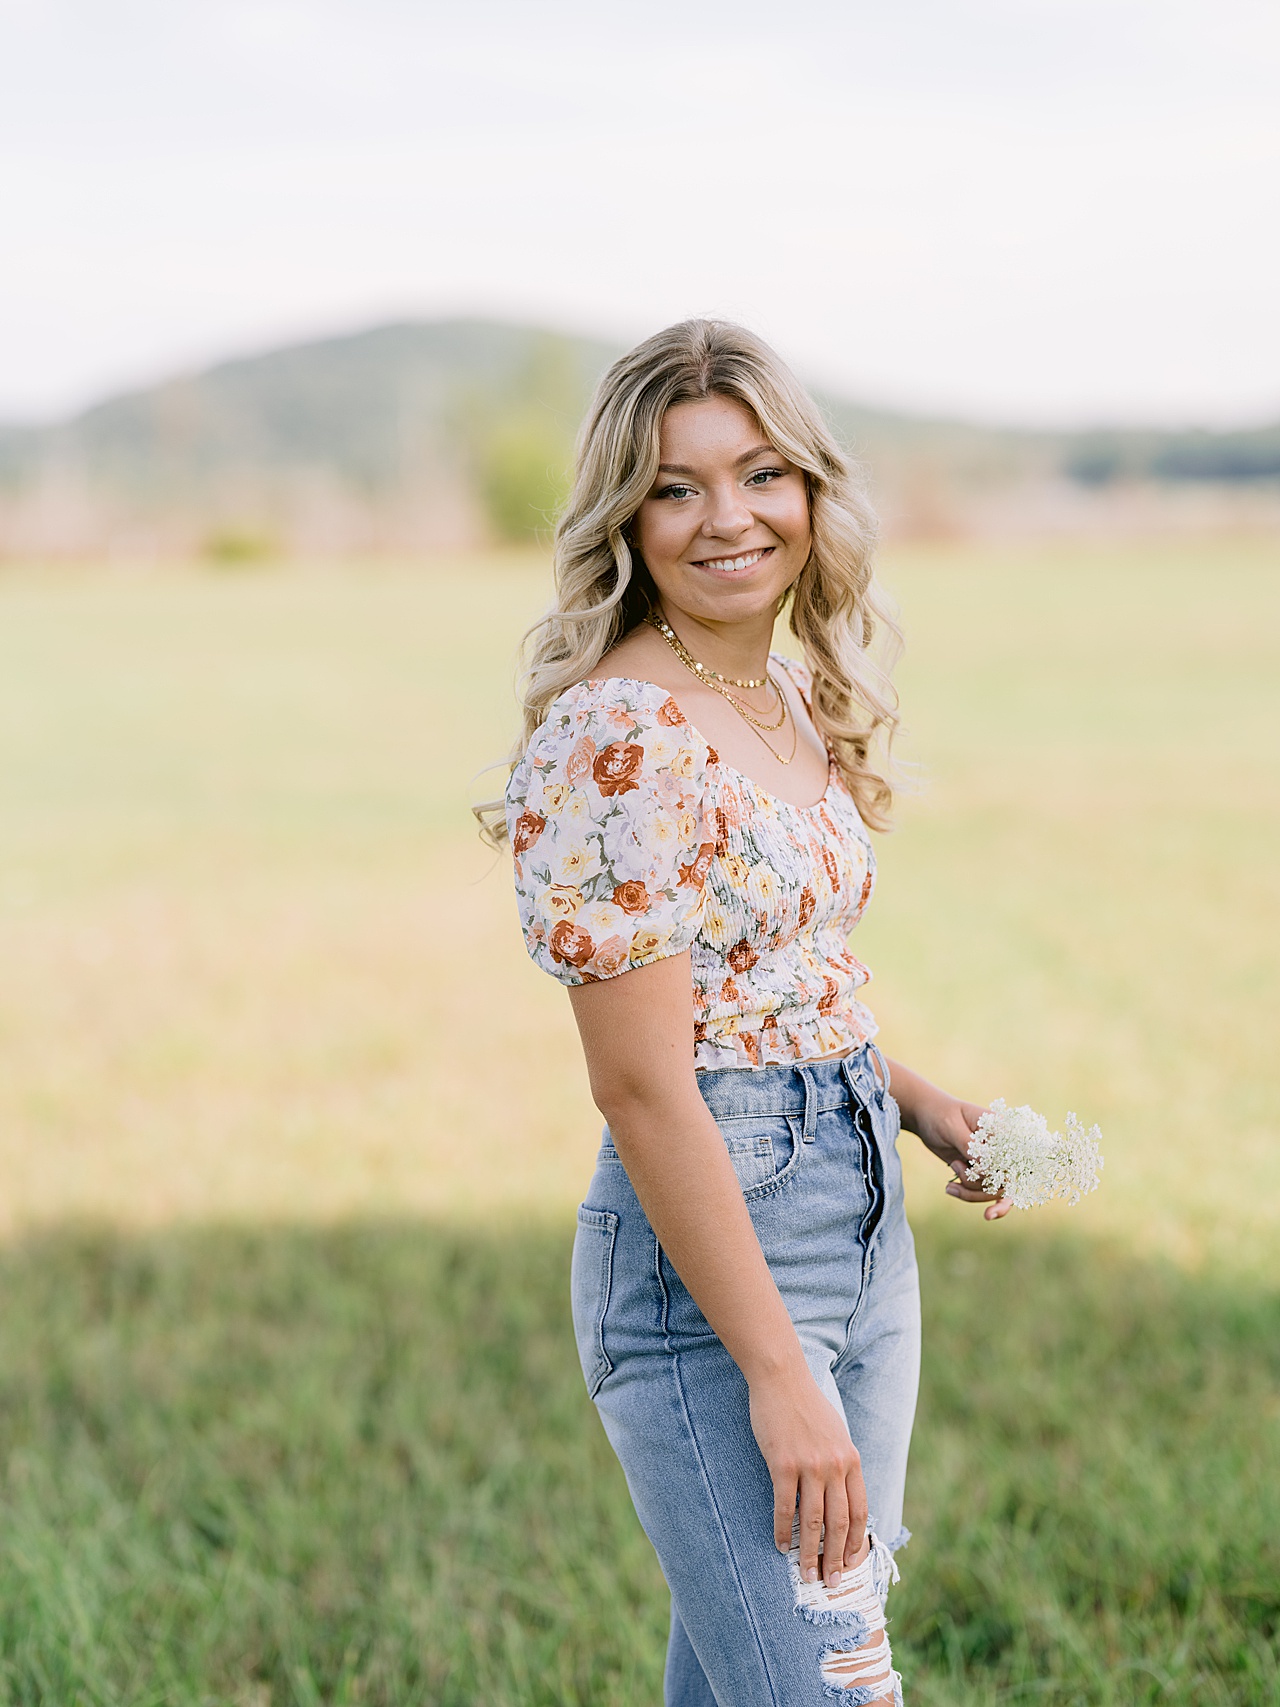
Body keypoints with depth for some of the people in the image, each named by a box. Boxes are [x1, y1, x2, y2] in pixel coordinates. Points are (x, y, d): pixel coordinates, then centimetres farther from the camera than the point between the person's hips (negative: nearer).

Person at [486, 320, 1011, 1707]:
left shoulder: (795, 704, 9)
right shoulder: (616, 738, -18)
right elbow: (639, 1086, -20)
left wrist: (910, 1097, 6)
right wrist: (777, 1372, -20)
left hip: (863, 1223, 9)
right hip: (703, 1254, -8)